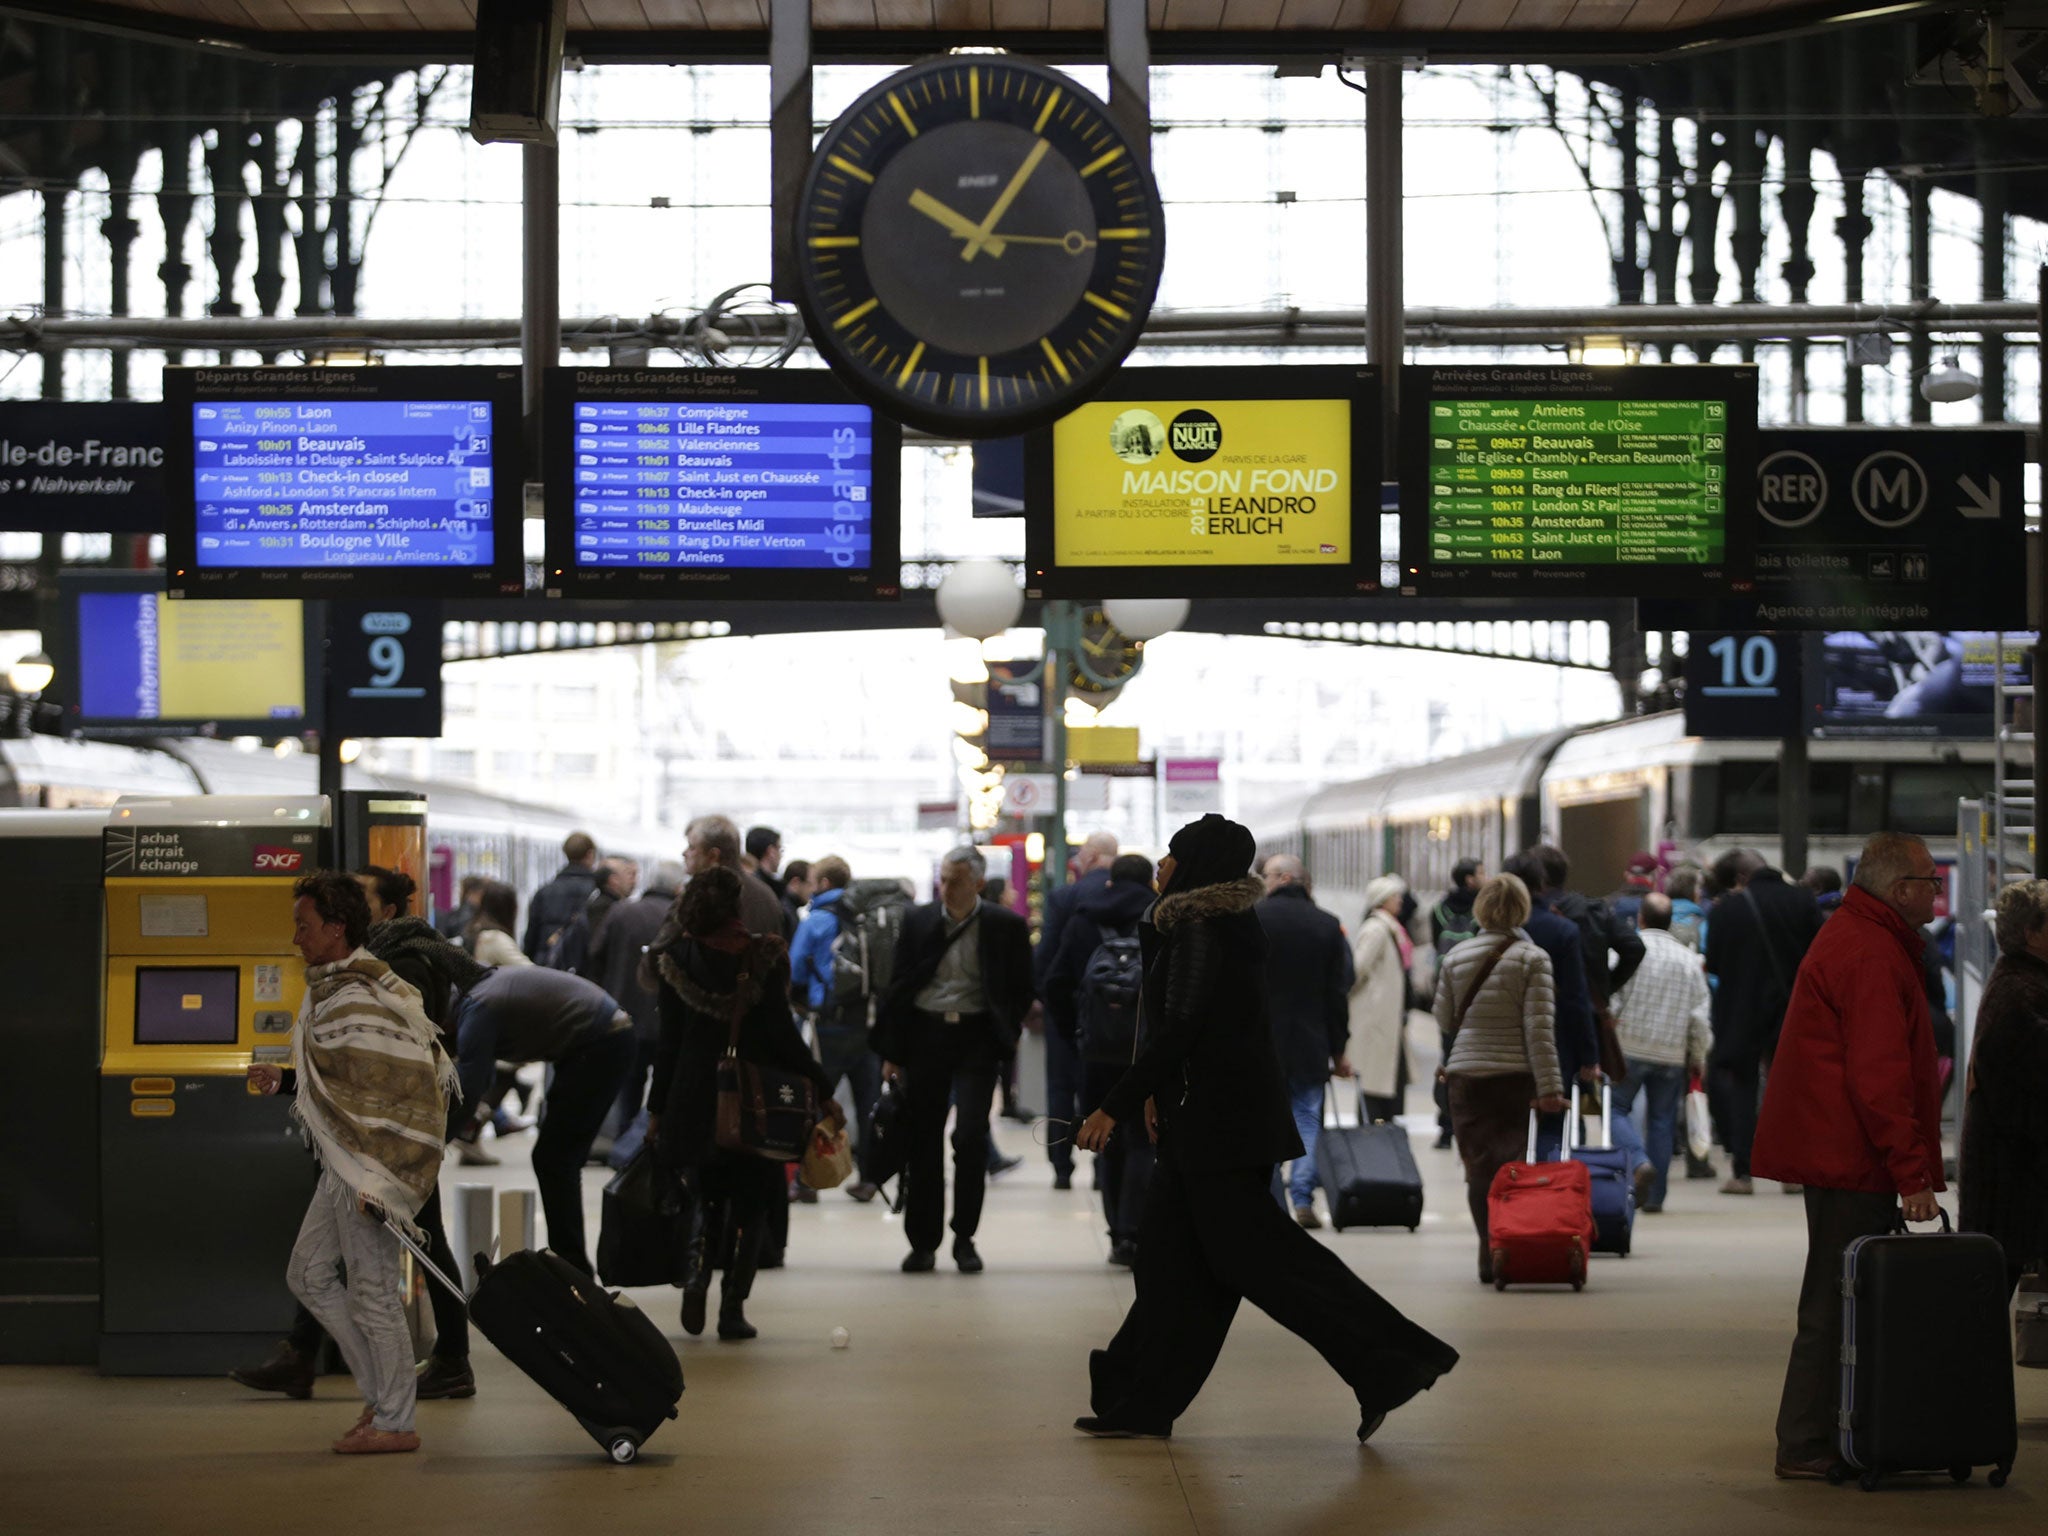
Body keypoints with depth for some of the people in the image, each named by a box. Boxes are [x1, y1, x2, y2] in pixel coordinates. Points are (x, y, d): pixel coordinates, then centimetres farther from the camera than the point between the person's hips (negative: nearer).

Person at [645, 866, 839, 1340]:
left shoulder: (676, 959, -3)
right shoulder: (764, 957, -6)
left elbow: (669, 1042, 0)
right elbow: (782, 1033, -8)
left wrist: (658, 1109, 7)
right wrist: (823, 1093, -2)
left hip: (694, 1100, 1)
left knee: (699, 1193, 17)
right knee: (749, 1200, 10)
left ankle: (695, 1271, -10)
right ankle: (732, 1309, 3)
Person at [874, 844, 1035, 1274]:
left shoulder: (1005, 927, 0)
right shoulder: (919, 921, 5)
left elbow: (1023, 989, 8)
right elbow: (898, 988, 8)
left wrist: (1005, 1036, -2)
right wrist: (891, 1052, 4)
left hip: (976, 1037, -2)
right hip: (925, 1034, 2)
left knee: (971, 1137, -11)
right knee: (923, 1141, 3)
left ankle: (965, 1238, 3)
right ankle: (923, 1241, 12)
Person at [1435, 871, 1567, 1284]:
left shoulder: (1455, 957, 4)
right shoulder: (1533, 958, -6)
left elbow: (1444, 1021, 11)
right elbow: (1540, 1029, -10)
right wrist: (1549, 1087, -11)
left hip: (1466, 1075, 2)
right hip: (1516, 1077, -2)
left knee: (1479, 1170, 5)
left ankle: (1489, 1257, 2)